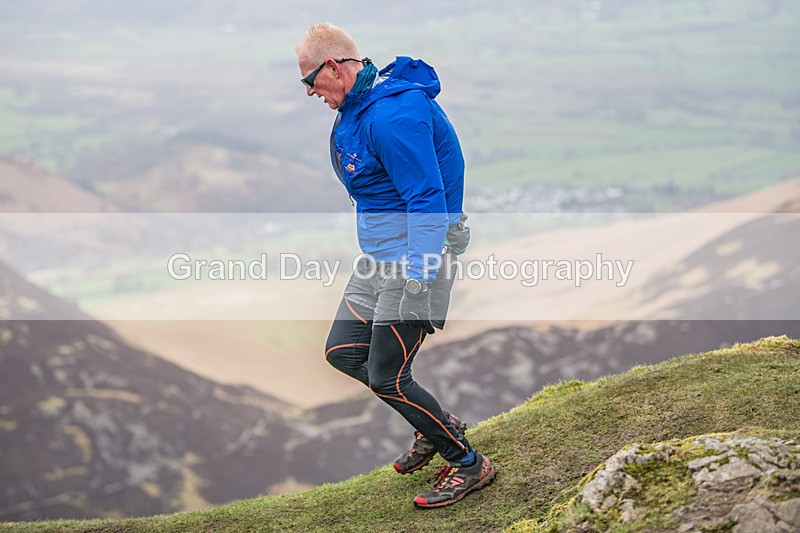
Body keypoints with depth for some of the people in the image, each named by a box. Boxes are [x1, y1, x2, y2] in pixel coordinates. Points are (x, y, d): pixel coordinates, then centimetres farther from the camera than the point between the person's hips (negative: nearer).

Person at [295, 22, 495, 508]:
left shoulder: (392, 114, -22)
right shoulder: (359, 107, 11)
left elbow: (427, 200, -26)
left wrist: (418, 277, -29)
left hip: (416, 251, -11)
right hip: (382, 252, 11)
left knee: (387, 377, -7)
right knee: (342, 352, 12)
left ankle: (469, 465, 9)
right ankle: (438, 425, 26)